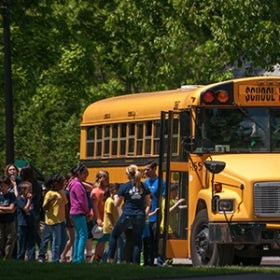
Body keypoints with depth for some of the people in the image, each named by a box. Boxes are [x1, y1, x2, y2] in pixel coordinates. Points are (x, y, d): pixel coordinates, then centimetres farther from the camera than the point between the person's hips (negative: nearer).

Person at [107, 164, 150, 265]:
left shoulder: (124, 187, -4)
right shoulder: (144, 187, 4)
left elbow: (117, 204, 4)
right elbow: (148, 204, 5)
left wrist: (115, 197, 24)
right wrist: (144, 215, 11)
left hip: (127, 215, -2)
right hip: (140, 216, 2)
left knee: (114, 235, 16)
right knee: (137, 240, 9)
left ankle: (110, 258, 11)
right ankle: (136, 263, 4)